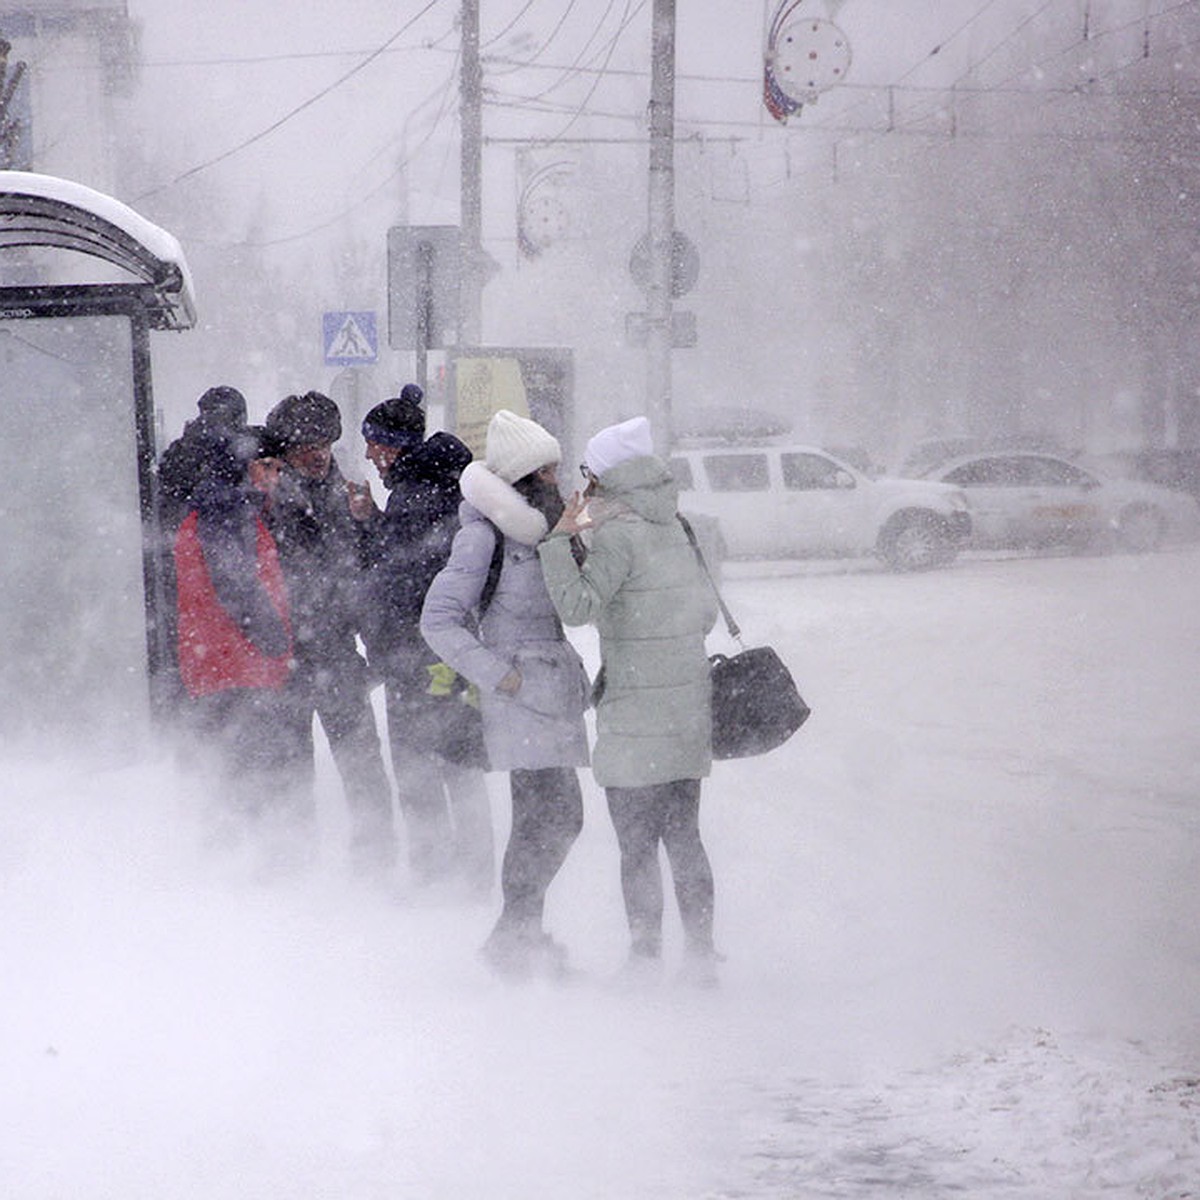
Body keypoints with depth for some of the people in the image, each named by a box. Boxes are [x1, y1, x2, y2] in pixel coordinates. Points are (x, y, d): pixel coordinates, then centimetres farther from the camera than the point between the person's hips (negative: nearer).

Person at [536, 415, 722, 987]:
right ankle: (700, 955, 14)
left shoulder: (618, 533, -13)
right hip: (690, 708, 7)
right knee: (683, 837, 13)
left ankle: (645, 959, 1)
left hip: (636, 719, -7)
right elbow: (706, 612, 15)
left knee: (637, 844, 0)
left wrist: (560, 540, -13)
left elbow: (579, 606, -20)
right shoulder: (674, 528, 10)